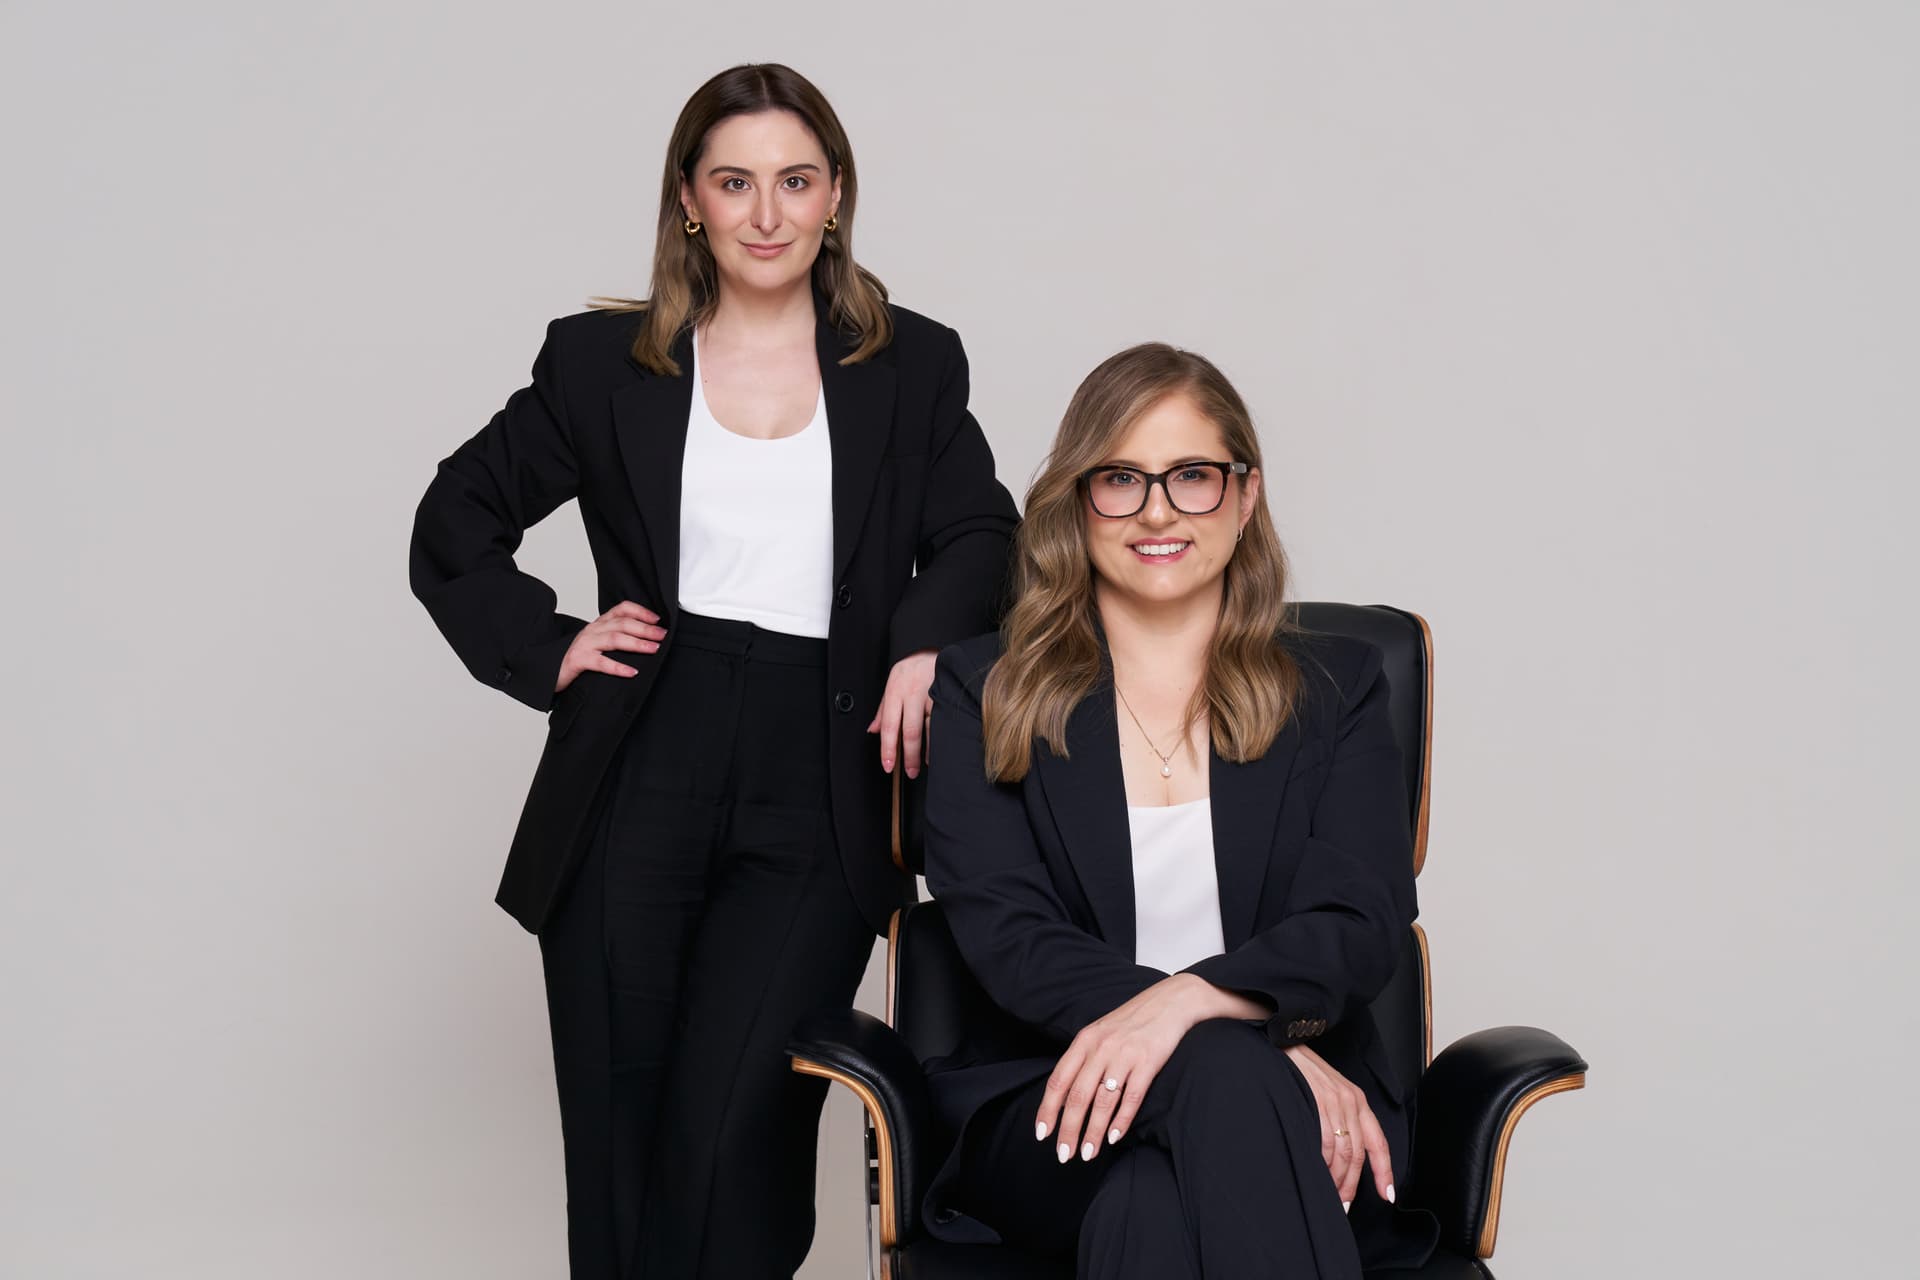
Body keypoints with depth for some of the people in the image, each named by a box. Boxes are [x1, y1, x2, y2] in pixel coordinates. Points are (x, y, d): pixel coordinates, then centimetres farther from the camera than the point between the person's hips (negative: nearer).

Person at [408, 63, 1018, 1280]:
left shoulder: (912, 366, 9)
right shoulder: (605, 362, 8)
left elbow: (978, 537, 9)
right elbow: (454, 524, 16)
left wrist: (926, 642, -11)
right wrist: (547, 647, 2)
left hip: (817, 812, -1)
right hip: (638, 795, 1)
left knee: (730, 1139, -12)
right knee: (616, 1146, 6)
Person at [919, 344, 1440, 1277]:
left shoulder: (1336, 691, 14)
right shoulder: (983, 696, 11)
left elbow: (1363, 929, -1)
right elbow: (1008, 936, -4)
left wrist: (1187, 1001, -26)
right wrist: (1272, 1046, -19)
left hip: (1307, 1127, 1)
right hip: (1055, 1117, 0)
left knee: (1151, 1200, -38)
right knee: (1224, 1074, -37)